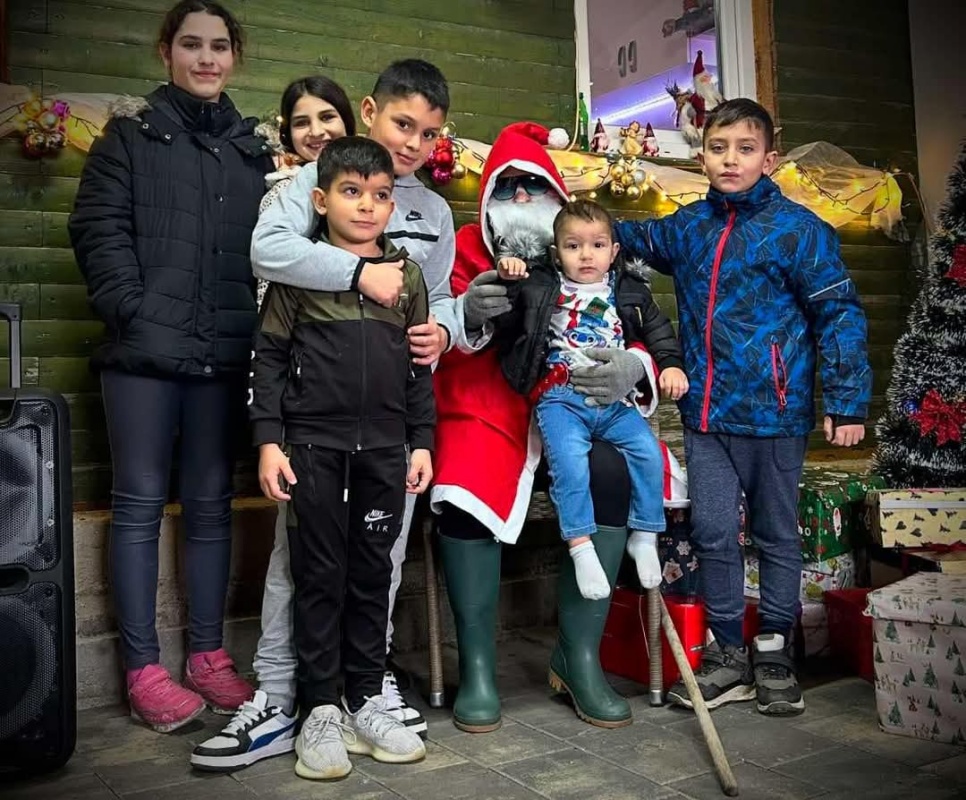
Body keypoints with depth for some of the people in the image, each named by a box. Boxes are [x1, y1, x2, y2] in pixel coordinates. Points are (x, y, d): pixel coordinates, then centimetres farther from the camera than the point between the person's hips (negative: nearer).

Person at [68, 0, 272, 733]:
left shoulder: (253, 148, 16)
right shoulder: (131, 133, 7)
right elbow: (98, 228, -2)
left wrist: (260, 328, 1)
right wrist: (132, 313, -12)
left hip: (225, 351, 3)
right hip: (145, 348, -3)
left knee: (211, 503, 8)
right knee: (141, 502, 2)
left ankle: (208, 655, 18)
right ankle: (143, 668, 9)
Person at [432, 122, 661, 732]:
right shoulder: (468, 249, 7)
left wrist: (632, 367, -19)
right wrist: (469, 314, -28)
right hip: (485, 407, -1)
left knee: (611, 474, -28)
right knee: (466, 492, -31)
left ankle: (579, 657, -15)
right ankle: (477, 666, -15)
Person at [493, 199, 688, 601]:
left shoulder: (630, 292, 17)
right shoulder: (538, 286, 10)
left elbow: (658, 329, 22)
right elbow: (501, 319, 8)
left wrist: (670, 364, 6)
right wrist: (504, 279, -8)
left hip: (615, 400, 3)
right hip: (560, 398, -2)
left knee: (648, 451, -15)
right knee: (569, 459, -28)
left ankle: (645, 536, 4)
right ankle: (580, 545, -18)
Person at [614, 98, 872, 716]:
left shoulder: (798, 229, -5)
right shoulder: (687, 228, 9)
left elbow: (839, 314, -6)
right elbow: (634, 238, 30)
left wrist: (846, 404, -10)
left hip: (774, 412, -4)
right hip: (705, 414, 4)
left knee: (777, 534, 10)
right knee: (714, 532, 5)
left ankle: (774, 653, 25)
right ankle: (728, 654, 20)